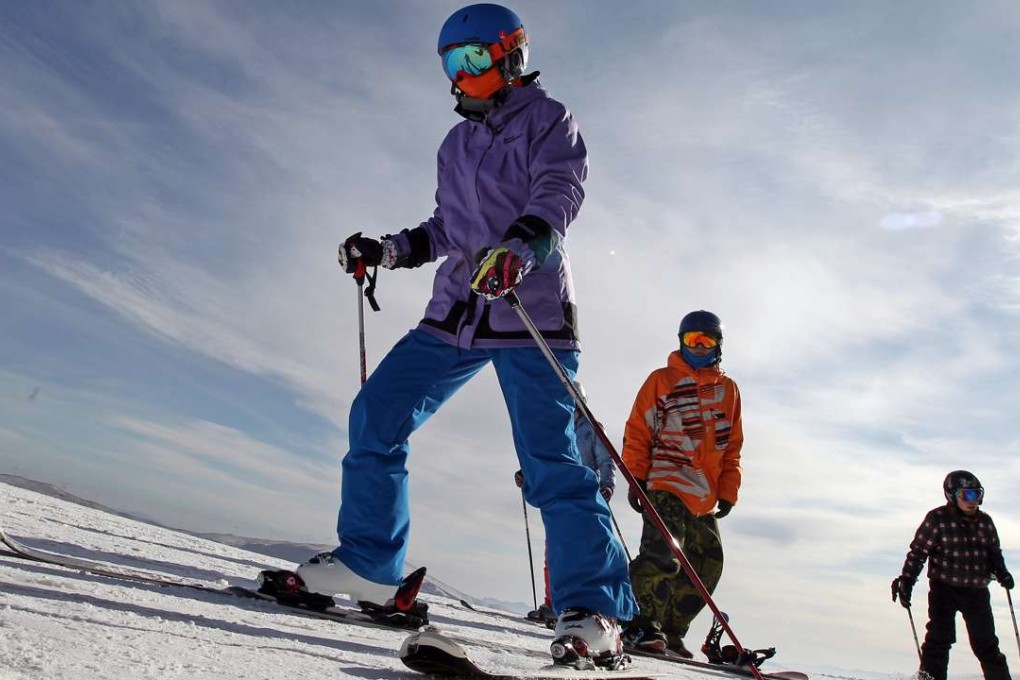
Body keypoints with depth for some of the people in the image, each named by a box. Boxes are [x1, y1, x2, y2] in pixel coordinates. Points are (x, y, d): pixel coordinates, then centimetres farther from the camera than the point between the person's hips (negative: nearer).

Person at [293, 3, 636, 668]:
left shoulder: (548, 119, 4)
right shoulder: (456, 143, 24)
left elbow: (558, 194, -15)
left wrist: (519, 248, -34)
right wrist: (388, 251, 17)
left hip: (531, 312, -7)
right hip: (456, 311, 7)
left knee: (549, 458, -15)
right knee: (376, 412, -1)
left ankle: (594, 611, -8)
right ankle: (368, 562, 10)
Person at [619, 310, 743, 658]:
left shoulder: (728, 389, 16)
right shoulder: (662, 379, 4)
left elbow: (732, 447, 17)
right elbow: (637, 432, 1)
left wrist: (727, 492, 10)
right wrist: (636, 479, -8)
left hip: (705, 497, 6)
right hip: (666, 485, -5)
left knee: (706, 568, 6)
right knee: (663, 553, -21)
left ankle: (669, 632, 15)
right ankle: (642, 624, -12)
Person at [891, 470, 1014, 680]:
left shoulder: (984, 521, 8)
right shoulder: (937, 519, -8)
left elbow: (994, 552, 21)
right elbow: (918, 551, -7)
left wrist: (1001, 573, 2)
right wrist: (906, 580, -13)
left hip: (976, 590, 4)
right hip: (944, 589, -4)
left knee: (986, 643, 12)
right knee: (940, 637, -8)